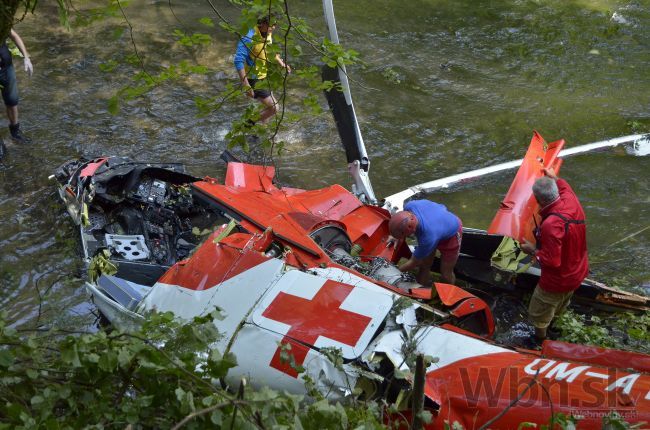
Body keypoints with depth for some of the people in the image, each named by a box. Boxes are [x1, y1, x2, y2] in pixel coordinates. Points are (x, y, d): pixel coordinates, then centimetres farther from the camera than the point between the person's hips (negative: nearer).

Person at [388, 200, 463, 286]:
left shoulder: (428, 238, -46)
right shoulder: (409, 206, -35)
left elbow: (414, 263, -25)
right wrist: (395, 237, -9)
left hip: (451, 234, -6)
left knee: (446, 274, 7)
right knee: (424, 266, 10)